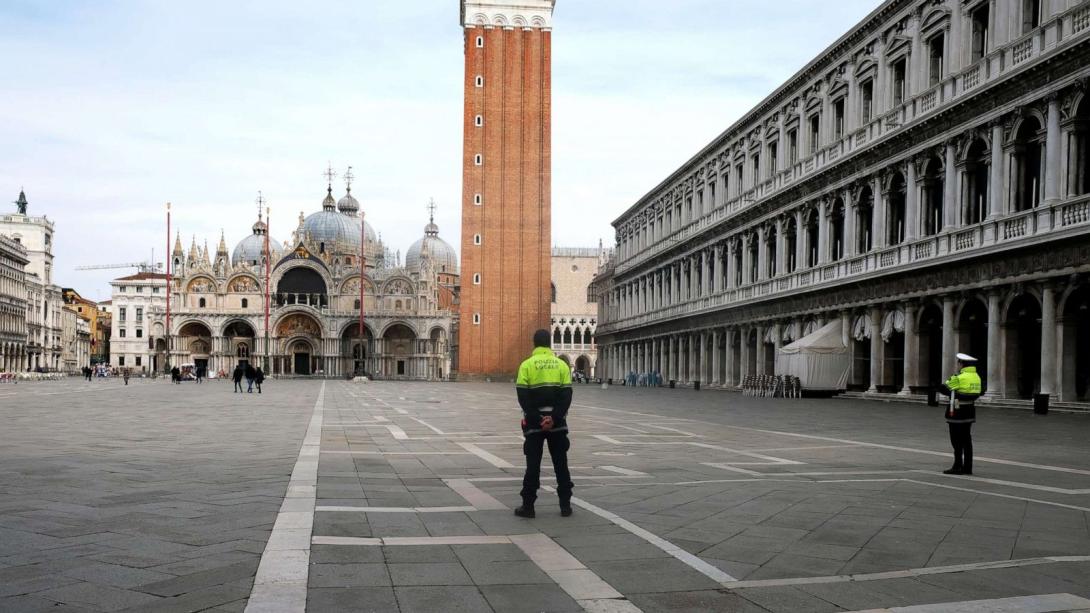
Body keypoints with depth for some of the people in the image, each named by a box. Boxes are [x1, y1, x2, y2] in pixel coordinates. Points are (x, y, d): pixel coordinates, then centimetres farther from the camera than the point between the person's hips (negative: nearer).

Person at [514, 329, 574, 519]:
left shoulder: (527, 365, -3)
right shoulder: (561, 365, 2)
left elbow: (523, 396, -10)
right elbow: (567, 395, -6)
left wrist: (537, 419, -12)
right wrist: (554, 418, -11)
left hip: (534, 423, -1)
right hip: (558, 423, 2)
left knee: (533, 464, 4)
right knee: (561, 464, 10)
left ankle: (528, 506, 5)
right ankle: (565, 505, 12)